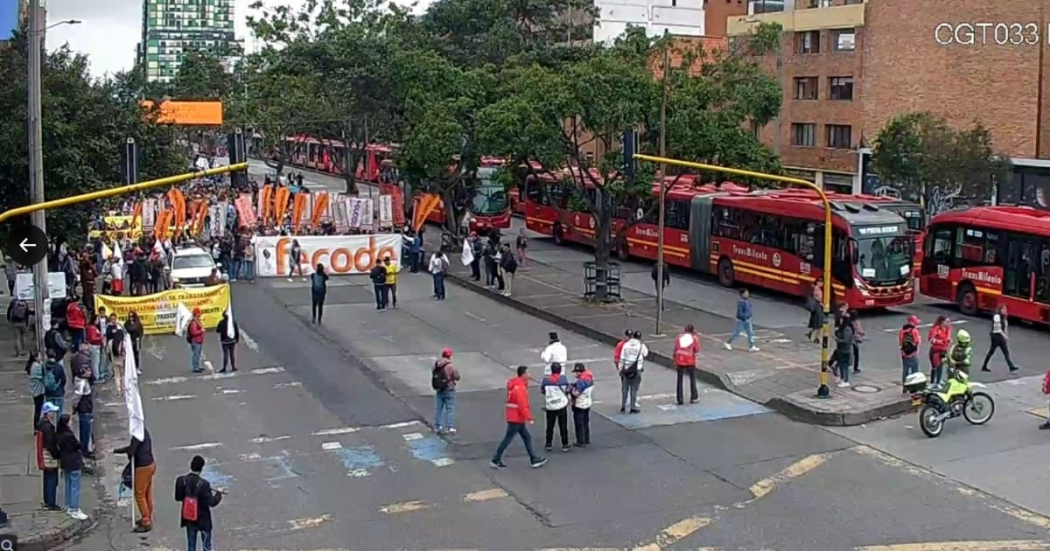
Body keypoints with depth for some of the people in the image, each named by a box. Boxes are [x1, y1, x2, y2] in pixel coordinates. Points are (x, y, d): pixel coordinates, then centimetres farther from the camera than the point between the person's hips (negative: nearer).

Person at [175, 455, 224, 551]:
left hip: (189, 520, 4)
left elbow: (177, 498, 1)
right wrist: (218, 494, -4)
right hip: (203, 520, -4)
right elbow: (211, 502, -21)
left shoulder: (181, 480, -12)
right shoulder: (203, 484, -24)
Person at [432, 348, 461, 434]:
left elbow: (433, 375, 8)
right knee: (450, 409, 3)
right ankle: (449, 428, 3)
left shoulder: (436, 365, -3)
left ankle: (437, 427, 21)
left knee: (438, 408, 14)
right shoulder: (450, 366, -19)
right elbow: (457, 377, -11)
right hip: (449, 390, -5)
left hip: (438, 390, 5)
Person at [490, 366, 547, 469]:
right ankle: (496, 460, 8)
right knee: (508, 439, -1)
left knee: (527, 437, 13)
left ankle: (534, 459, 18)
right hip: (516, 418, -10)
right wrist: (529, 418, -22)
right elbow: (522, 406, -25)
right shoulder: (520, 388, -23)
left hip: (518, 418, 10)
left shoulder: (516, 384, 9)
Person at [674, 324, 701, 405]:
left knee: (680, 380, 7)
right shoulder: (695, 338, 3)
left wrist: (675, 363, 11)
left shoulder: (679, 337, 8)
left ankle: (680, 399, 6)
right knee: (692, 379, 14)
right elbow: (696, 350, -1)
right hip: (690, 361, -2)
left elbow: (675, 350, 5)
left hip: (679, 361, 2)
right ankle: (694, 397, 17)